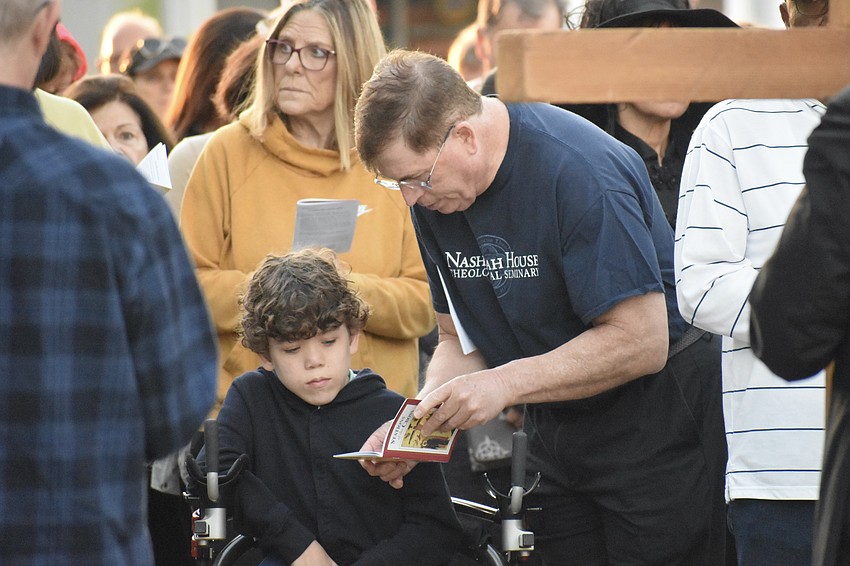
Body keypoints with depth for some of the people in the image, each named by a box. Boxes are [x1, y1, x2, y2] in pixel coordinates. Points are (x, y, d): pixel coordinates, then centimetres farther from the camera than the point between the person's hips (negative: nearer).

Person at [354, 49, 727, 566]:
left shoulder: (579, 170, -25)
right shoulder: (433, 195, -1)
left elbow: (641, 342, -26)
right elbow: (459, 341, 8)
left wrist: (505, 383, -28)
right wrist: (417, 422, -11)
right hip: (553, 427, 7)